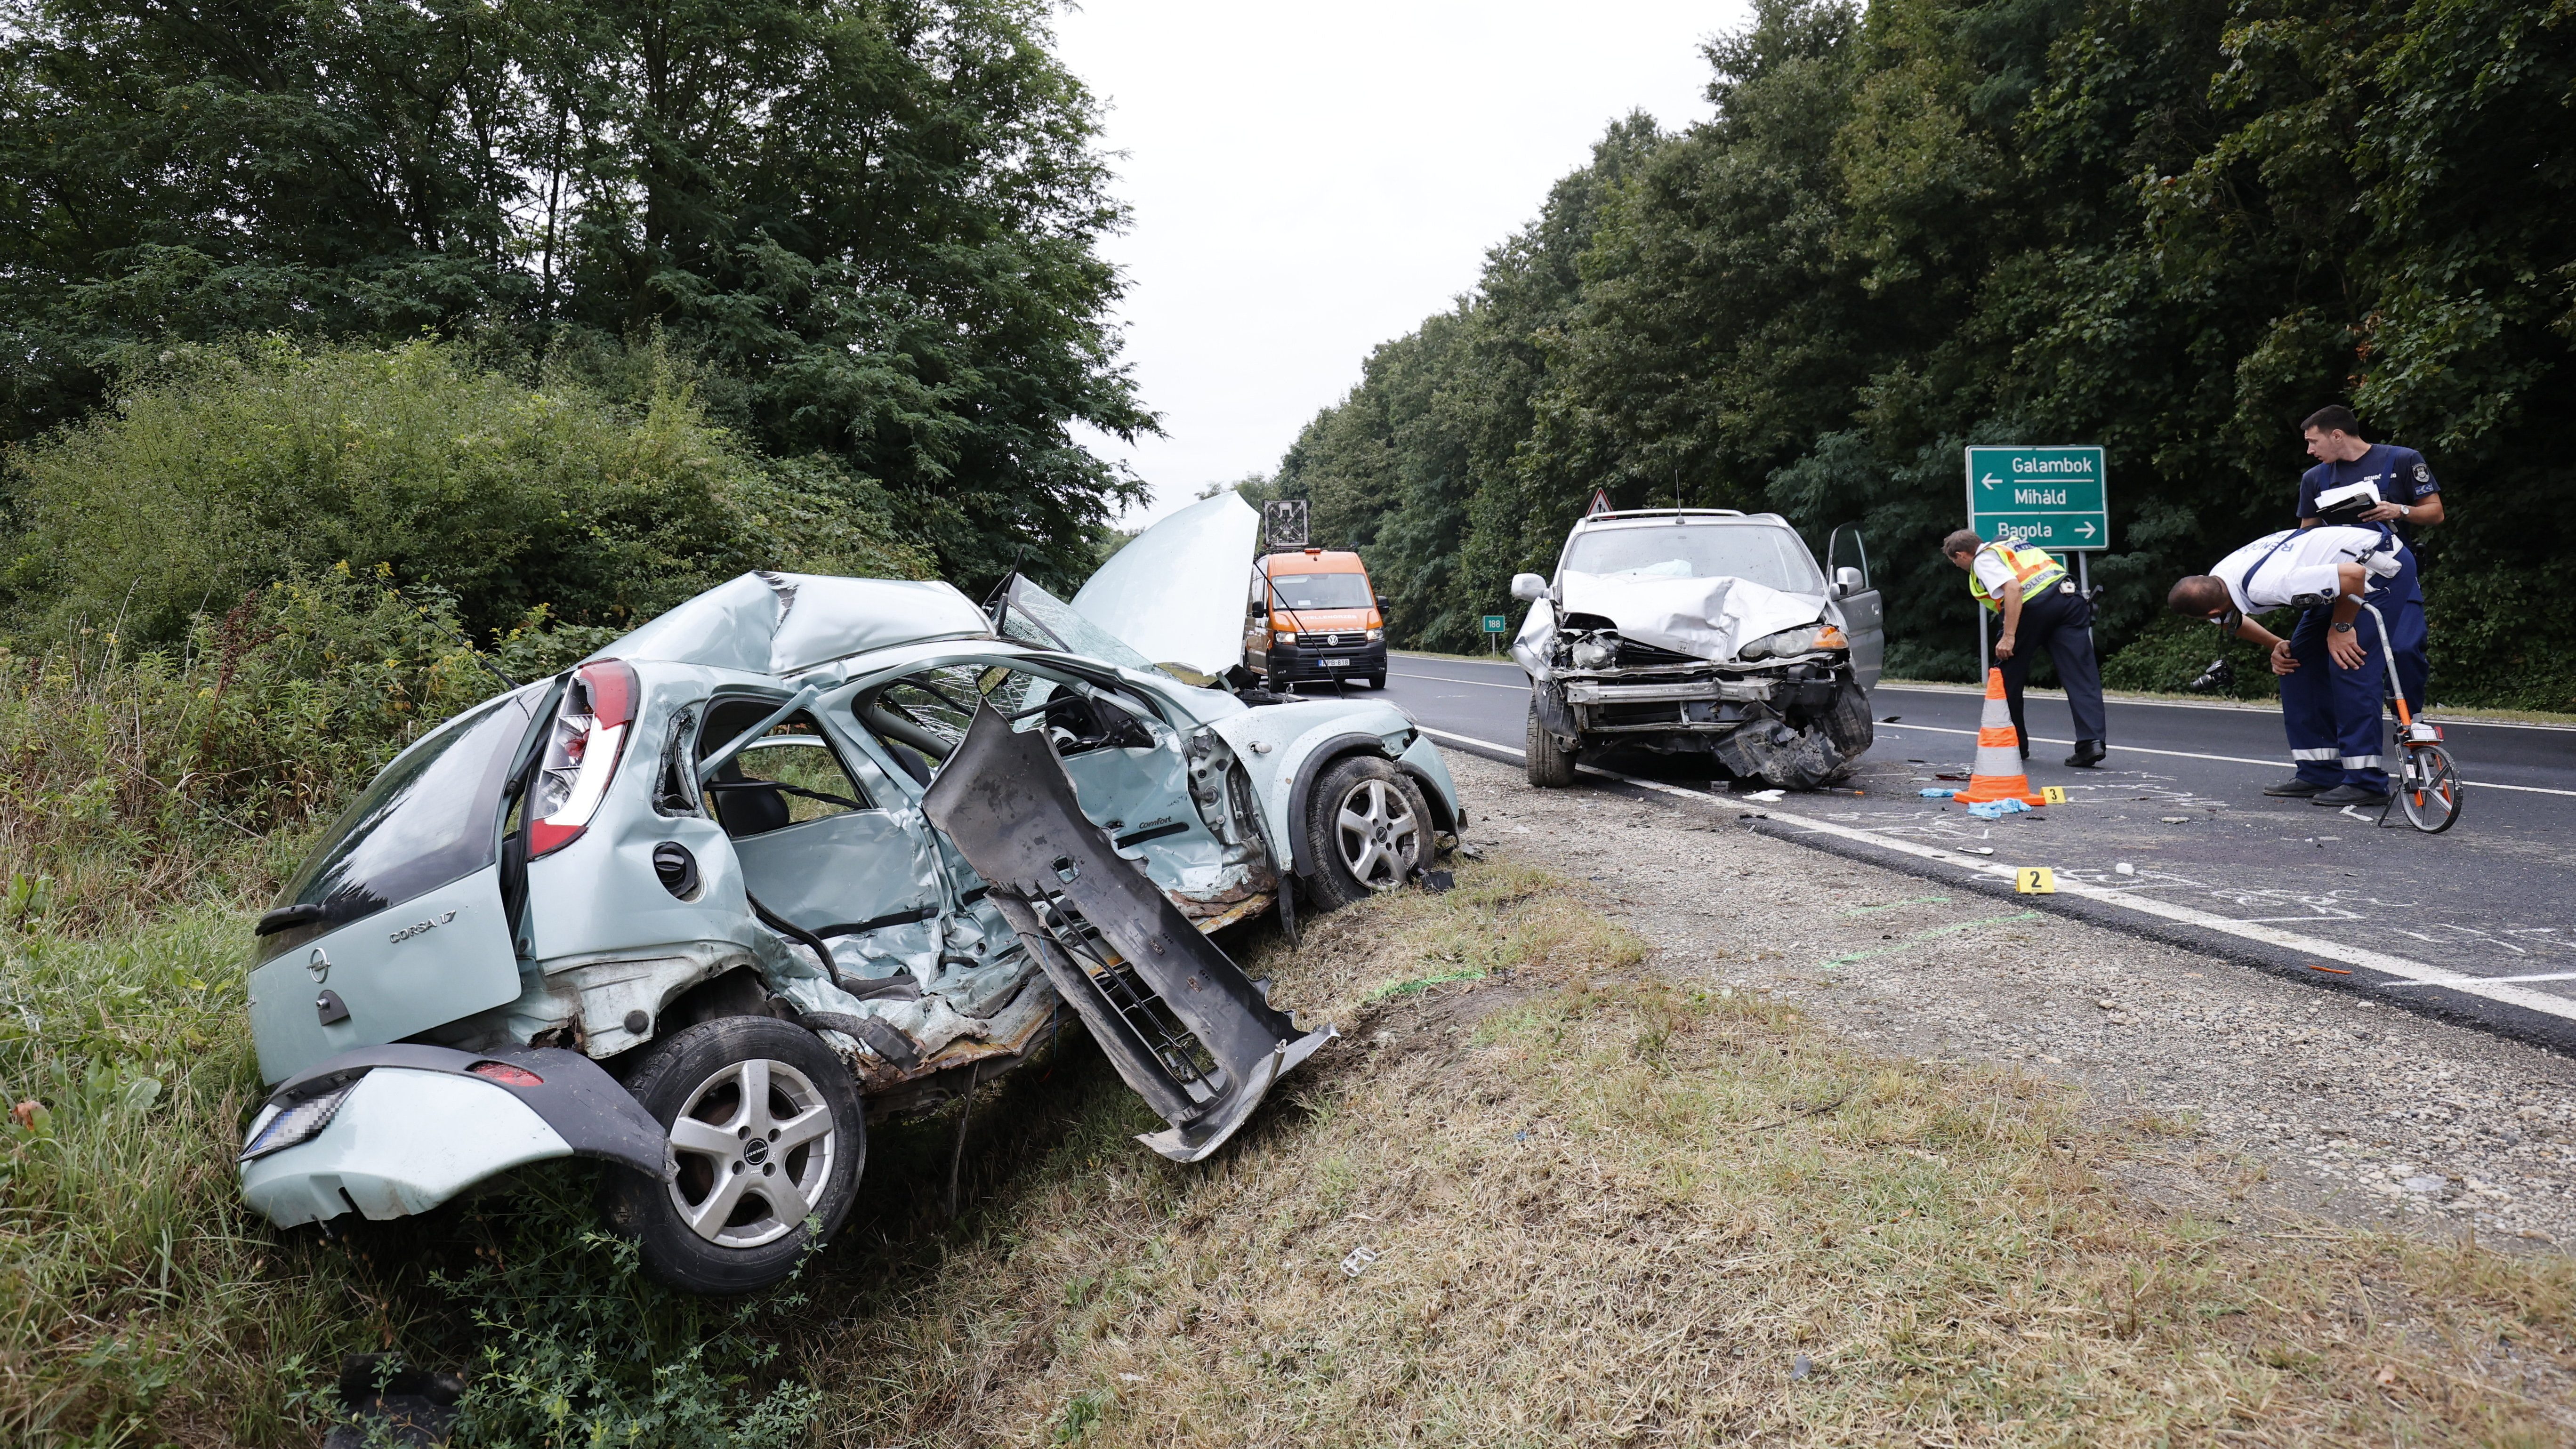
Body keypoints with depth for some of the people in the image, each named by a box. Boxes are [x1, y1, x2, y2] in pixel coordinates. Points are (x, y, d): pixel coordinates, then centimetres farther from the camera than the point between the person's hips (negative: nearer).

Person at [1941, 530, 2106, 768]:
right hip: (2071, 599, 7)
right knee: (2082, 675, -1)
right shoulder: (2010, 544, 31)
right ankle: (2092, 741, -14)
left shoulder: (1983, 560, 3)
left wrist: (2009, 636, -16)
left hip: (2035, 605, -7)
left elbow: (2013, 588, -14)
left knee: (2008, 674, 10)